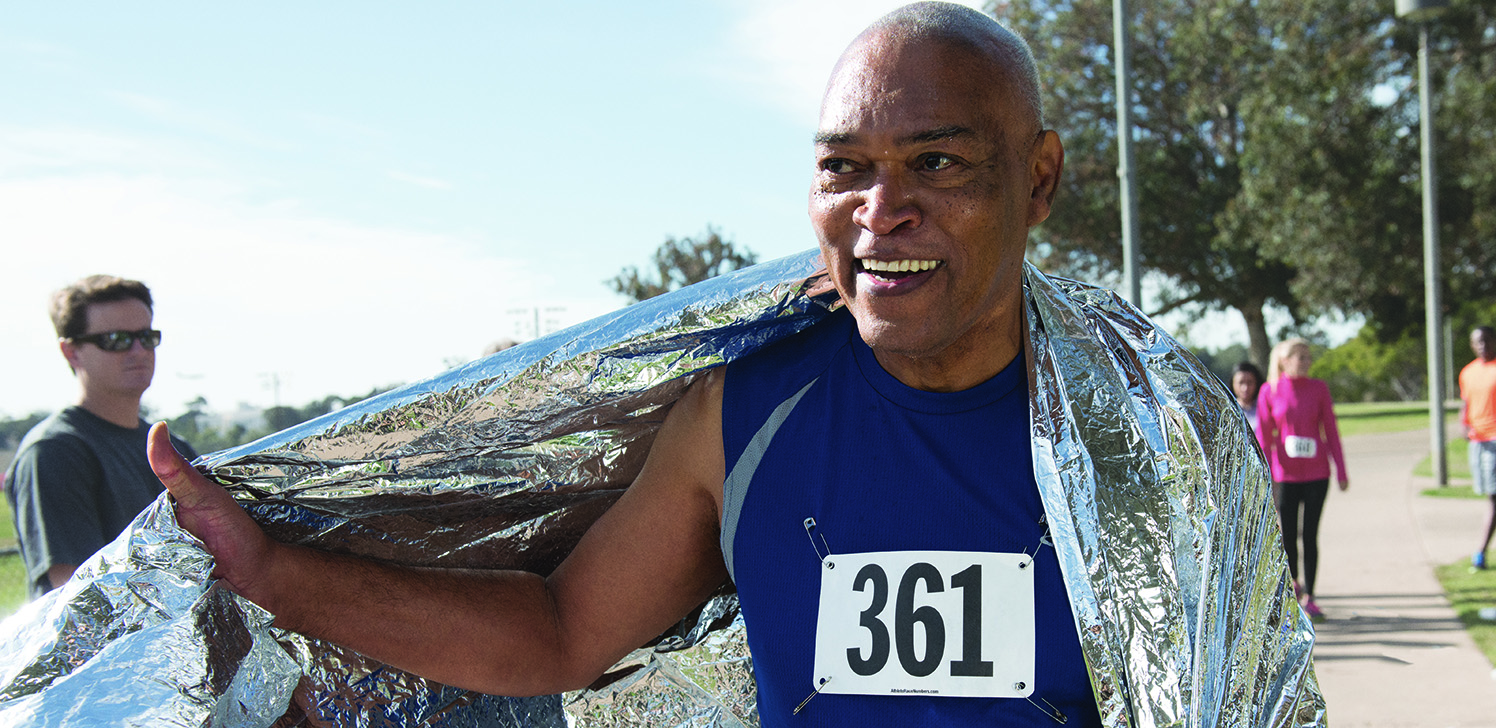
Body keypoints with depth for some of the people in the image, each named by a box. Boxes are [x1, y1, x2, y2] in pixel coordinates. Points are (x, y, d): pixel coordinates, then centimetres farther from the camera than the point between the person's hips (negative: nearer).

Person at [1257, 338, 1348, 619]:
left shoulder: (1319, 389, 2)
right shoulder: (1269, 392, -1)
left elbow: (1331, 431, 6)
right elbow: (1264, 437, 1)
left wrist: (1341, 471, 3)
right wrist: (1266, 477, -3)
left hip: (1316, 472, 1)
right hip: (1286, 474, -1)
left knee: (1310, 535, 0)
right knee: (1288, 535, 1)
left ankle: (1308, 596, 7)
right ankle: (1293, 581, 29)